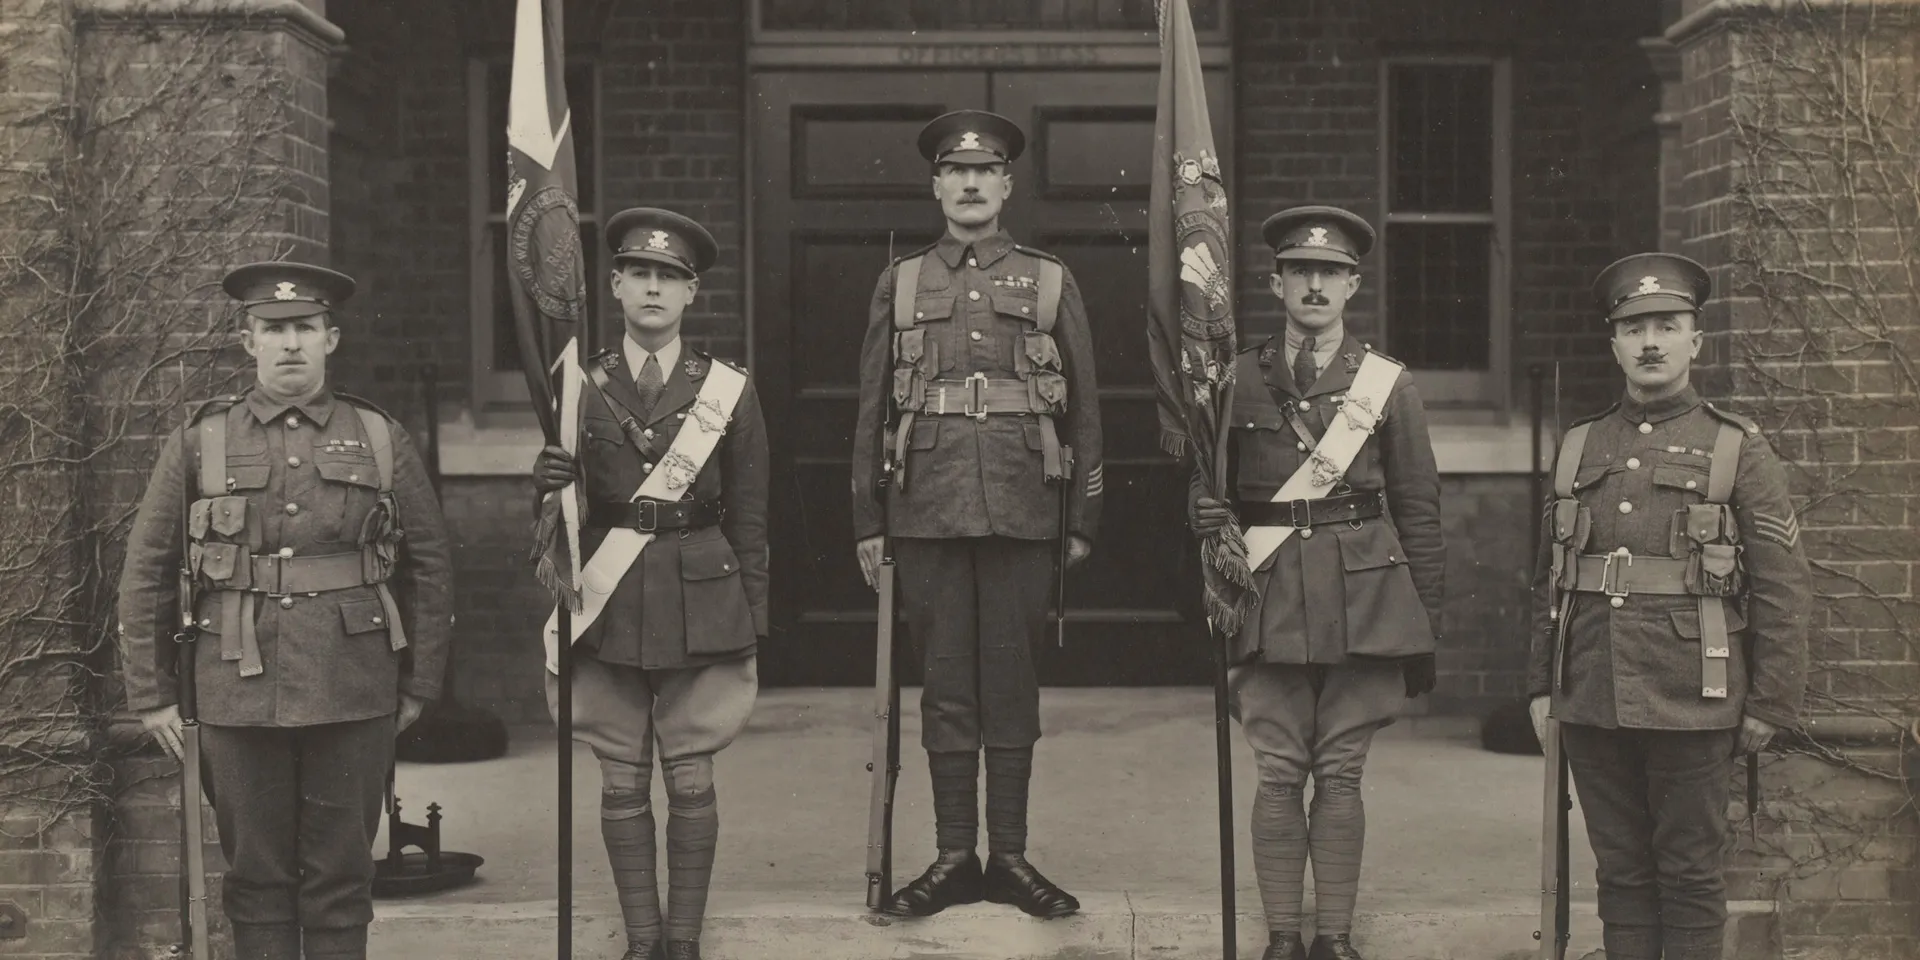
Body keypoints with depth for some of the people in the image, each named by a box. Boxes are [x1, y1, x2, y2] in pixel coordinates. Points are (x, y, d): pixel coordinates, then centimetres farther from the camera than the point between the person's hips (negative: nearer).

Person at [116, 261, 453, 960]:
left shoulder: (381, 440, 5)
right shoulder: (200, 442, 4)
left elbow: (430, 568, 8)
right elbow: (146, 574, 7)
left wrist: (420, 686, 5)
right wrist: (151, 694, 4)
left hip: (354, 699, 0)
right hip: (239, 698, 0)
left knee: (341, 878, 7)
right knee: (255, 878, 9)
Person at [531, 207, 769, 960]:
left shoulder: (728, 391, 3)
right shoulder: (579, 389, 5)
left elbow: (748, 519, 6)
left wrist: (752, 625, 4)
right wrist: (549, 483, -16)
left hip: (701, 605, -1)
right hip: (606, 605, 1)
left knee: (691, 779, 3)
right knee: (622, 782, 6)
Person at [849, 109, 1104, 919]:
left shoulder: (1050, 282, 8)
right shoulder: (900, 283, 10)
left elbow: (1083, 407, 8)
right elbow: (872, 409, 9)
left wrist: (1084, 519, 3)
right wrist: (866, 521, 5)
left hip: (1021, 511, 0)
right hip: (928, 513, 1)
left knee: (1012, 681, 5)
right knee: (945, 683, 5)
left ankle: (1010, 856, 13)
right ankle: (954, 856, 13)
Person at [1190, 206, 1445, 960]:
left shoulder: (1388, 383, 6)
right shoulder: (1239, 381, 7)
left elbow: (1418, 506, 7)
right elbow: (1207, 485, 15)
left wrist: (1427, 615, 4)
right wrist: (1207, 519, -9)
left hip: (1362, 594, 0)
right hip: (1270, 596, 1)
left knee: (1341, 772, 4)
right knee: (1278, 771, 2)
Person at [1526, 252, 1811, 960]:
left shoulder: (1738, 449, 1)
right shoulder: (1579, 448, 11)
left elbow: (1783, 588, -2)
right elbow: (1548, 579, 13)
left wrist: (1770, 707, -6)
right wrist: (1541, 684, 9)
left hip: (1692, 706, -3)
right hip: (1591, 705, 3)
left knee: (1690, 875, 5)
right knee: (1620, 870, 11)